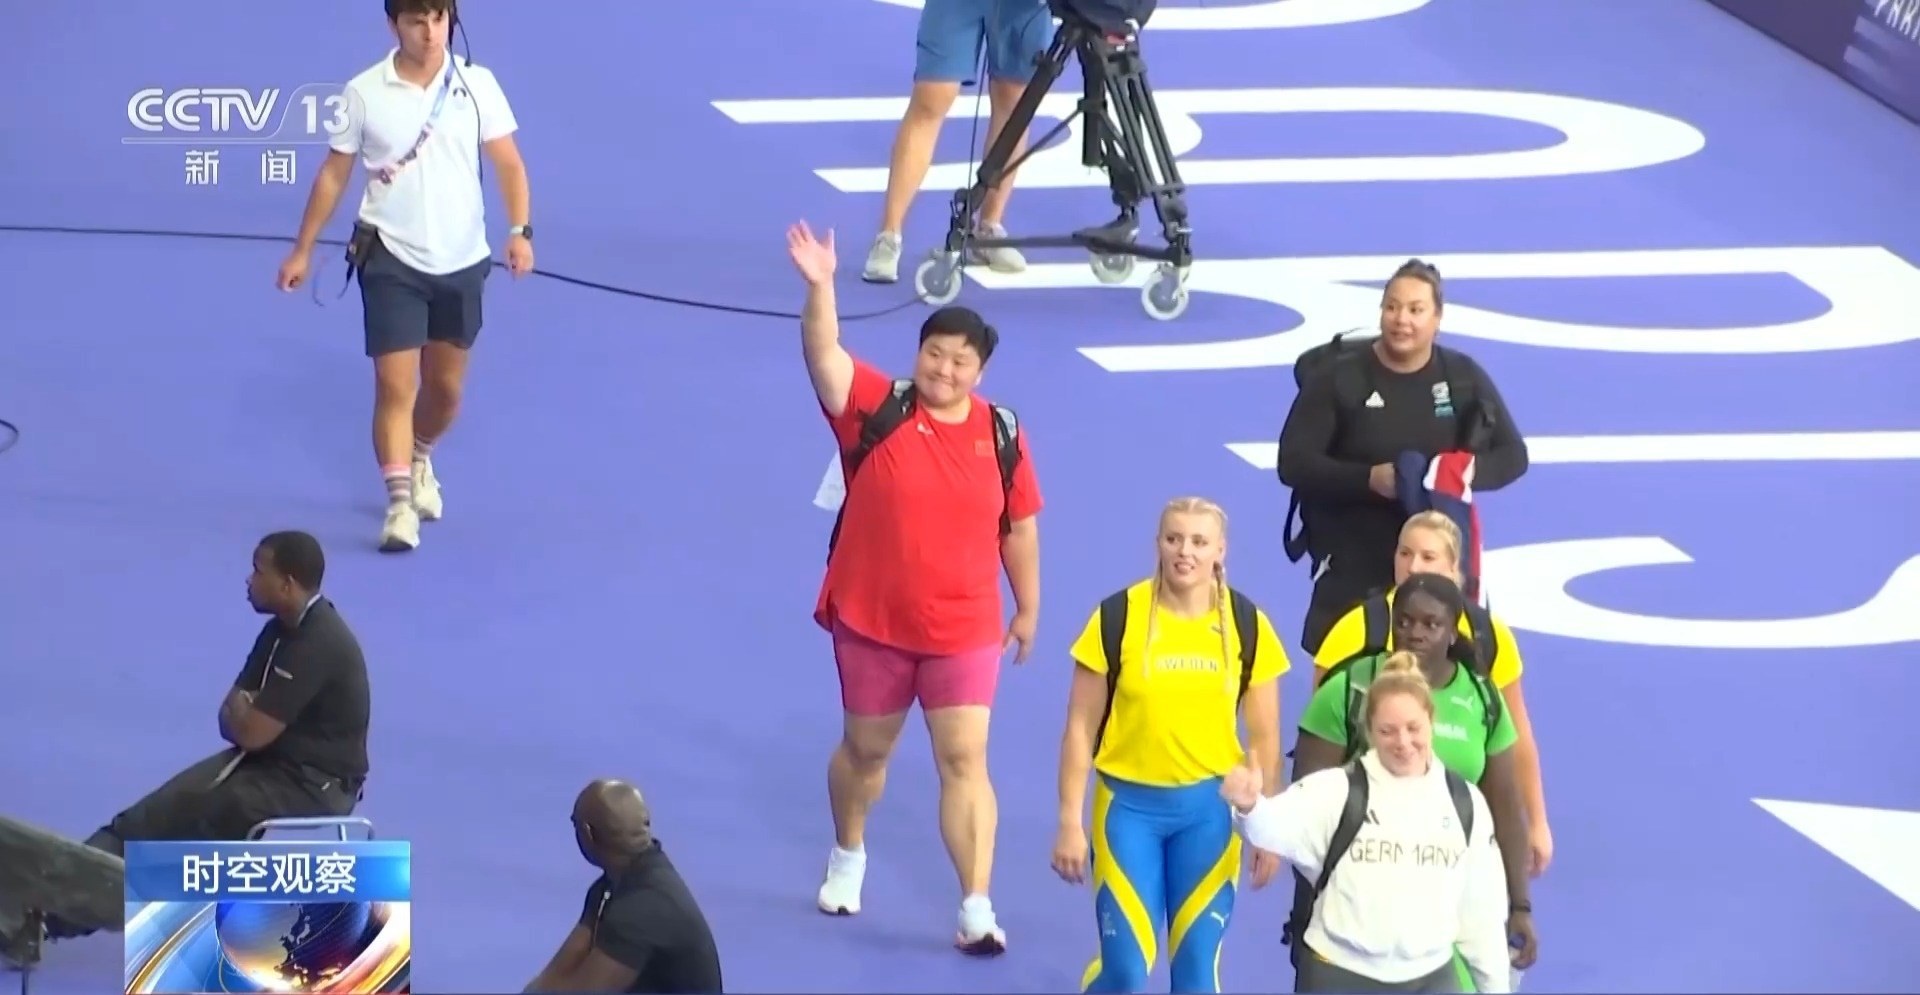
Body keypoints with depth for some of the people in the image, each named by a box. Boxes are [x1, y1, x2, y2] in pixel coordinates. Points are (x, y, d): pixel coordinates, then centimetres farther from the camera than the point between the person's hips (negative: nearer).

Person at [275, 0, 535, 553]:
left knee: (447, 387, 16)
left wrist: (520, 229, -15)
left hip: (462, 260, 2)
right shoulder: (364, 92, -6)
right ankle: (400, 504, -10)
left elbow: (508, 163, -1)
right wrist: (303, 250, 3)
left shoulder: (477, 85, -4)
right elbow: (334, 175, 3)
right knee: (395, 384, -11)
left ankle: (419, 462, 44)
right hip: (392, 259, -2)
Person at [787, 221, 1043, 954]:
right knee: (865, 748, 19)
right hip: (871, 622, 0)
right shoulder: (875, 410, -11)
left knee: (964, 760, -6)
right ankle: (848, 855, 46)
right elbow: (824, 355, -28)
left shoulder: (1001, 435, -5)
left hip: (964, 630, 0)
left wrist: (1028, 607, 11)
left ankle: (976, 908, -6)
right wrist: (820, 285, -44)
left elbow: (1019, 528, 6)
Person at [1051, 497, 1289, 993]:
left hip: (1210, 807, 2)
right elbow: (1081, 727, -2)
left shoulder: (1247, 625, -2)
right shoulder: (1118, 617, -8)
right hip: (1129, 803, -1)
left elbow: (1264, 737, 5)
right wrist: (1071, 822, -4)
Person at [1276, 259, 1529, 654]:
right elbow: (1294, 463, -11)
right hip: (1353, 562, -3)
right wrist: (1368, 478, -25)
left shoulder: (1463, 376, 2)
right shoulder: (1339, 379, -7)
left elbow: (1512, 455, 5)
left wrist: (1470, 471, -19)